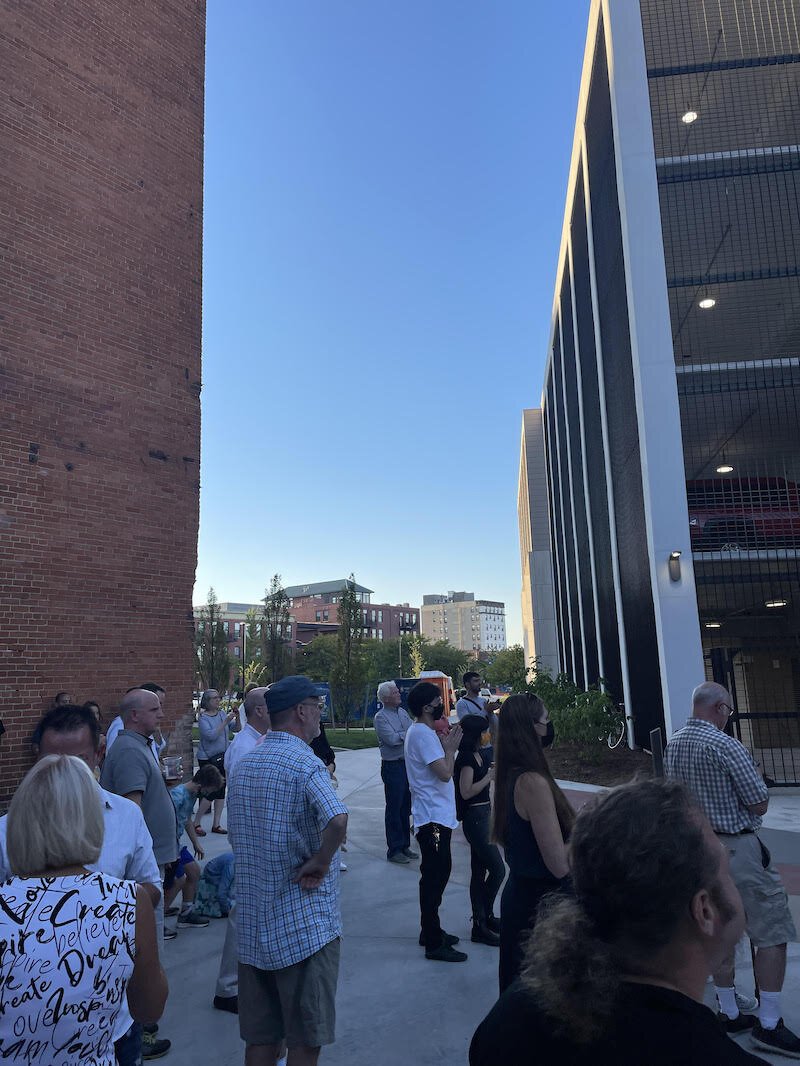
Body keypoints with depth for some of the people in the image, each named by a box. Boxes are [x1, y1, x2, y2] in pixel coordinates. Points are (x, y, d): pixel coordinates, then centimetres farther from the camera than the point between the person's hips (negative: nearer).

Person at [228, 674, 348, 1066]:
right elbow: (337, 820, -38)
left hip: (252, 924, 7)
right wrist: (321, 863, -22)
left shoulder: (243, 765, 7)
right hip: (304, 926, -7)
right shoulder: (304, 763, -19)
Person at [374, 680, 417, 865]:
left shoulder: (403, 712, 10)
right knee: (394, 809, 1)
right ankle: (394, 851, 10)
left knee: (406, 807, 14)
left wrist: (400, 735, -12)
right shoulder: (381, 717, -12)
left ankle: (405, 846, 26)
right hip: (393, 766, -7)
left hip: (408, 764, 7)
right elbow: (392, 739, -21)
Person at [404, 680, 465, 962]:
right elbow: (445, 773, -24)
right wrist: (451, 748, -11)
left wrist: (446, 746, 4)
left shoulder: (422, 731, 12)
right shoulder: (422, 734, -21)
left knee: (436, 875, 20)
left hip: (436, 816, 11)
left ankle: (431, 931, 33)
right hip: (433, 817, -11)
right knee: (434, 877, -2)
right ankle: (434, 944, 8)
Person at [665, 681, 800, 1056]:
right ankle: (768, 1024, 8)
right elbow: (760, 804, -14)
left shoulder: (672, 745, 4)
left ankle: (729, 1012, 26)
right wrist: (751, 784, 5)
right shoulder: (726, 746, -20)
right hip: (736, 849, -8)